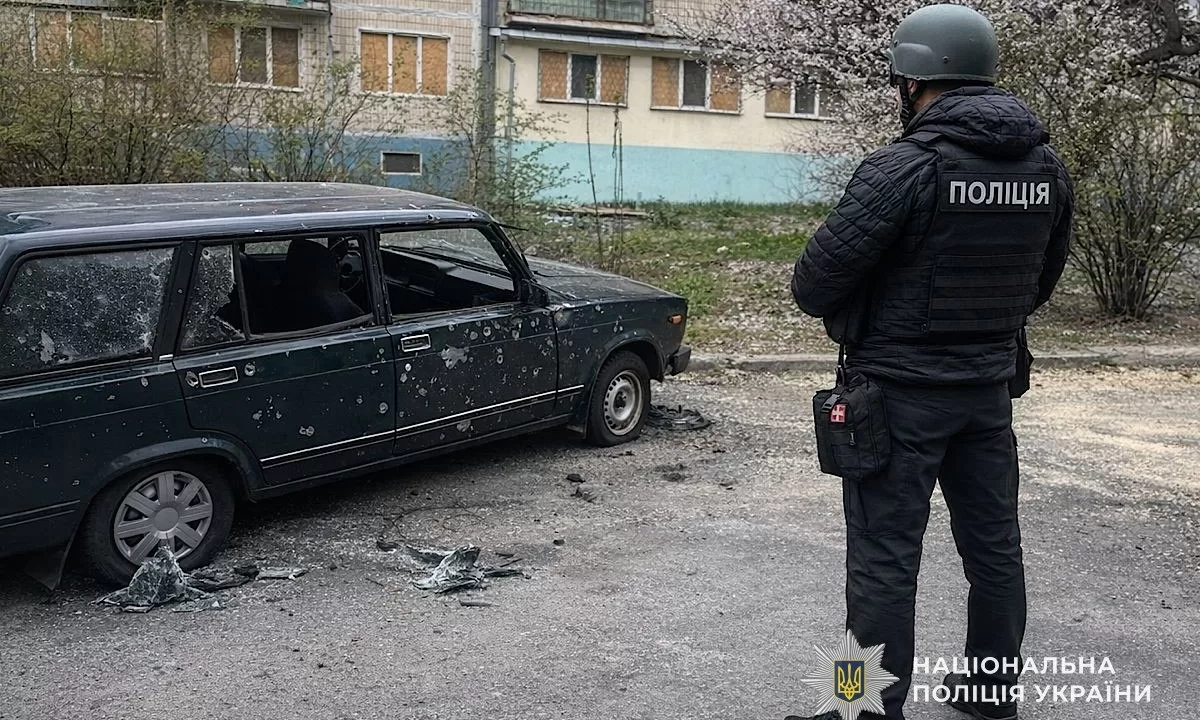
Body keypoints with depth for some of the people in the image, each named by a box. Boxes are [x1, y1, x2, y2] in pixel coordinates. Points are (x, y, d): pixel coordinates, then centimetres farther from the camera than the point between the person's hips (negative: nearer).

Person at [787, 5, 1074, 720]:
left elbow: (814, 283, -17)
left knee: (885, 561, 2)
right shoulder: (1048, 166, 2)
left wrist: (845, 312, 4)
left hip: (901, 392, -7)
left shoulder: (905, 167, -19)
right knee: (994, 545, 18)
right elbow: (1042, 282, 12)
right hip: (990, 386, 7)